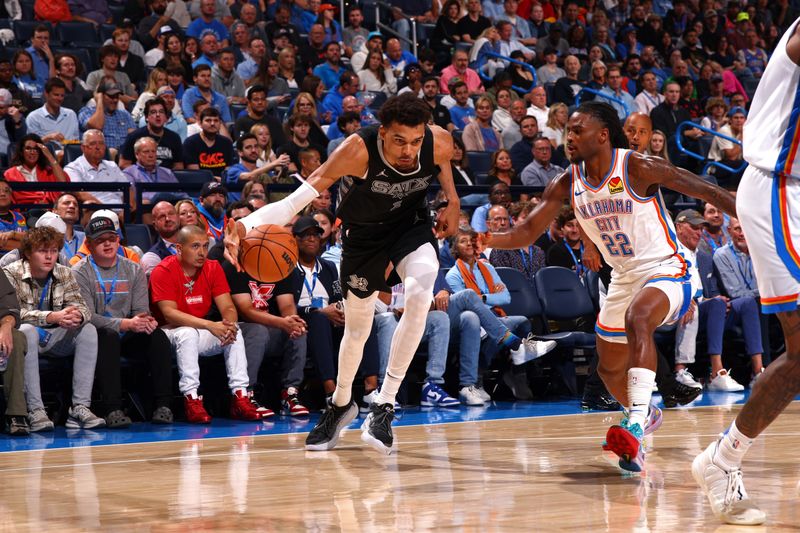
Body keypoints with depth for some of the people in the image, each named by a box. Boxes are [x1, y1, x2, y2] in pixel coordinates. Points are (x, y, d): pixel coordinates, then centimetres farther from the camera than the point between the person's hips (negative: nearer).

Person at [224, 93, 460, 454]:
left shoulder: (439, 144, -27)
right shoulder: (358, 151, -37)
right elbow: (295, 201, -43)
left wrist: (452, 201, -4)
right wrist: (246, 225, -59)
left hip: (412, 225, 1)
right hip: (364, 232, -1)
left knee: (420, 294, -30)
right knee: (357, 327, 13)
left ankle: (384, 405, -20)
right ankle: (341, 404, 45)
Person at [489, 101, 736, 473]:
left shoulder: (638, 168, -20)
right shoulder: (568, 183, -4)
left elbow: (706, 191, -14)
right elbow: (527, 232, -4)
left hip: (665, 270, -7)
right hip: (624, 278, 7)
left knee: (637, 318, -39)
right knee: (609, 368, 19)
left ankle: (635, 427, -48)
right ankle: (645, 414, 51)